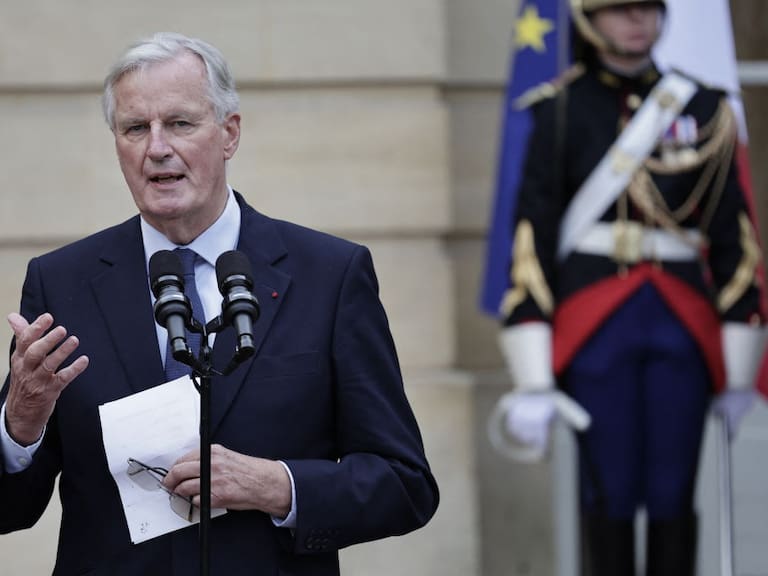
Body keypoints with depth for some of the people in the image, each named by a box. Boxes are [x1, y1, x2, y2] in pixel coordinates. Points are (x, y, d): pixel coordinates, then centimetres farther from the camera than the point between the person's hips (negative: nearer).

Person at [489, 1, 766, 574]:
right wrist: (532, 378, -7)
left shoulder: (702, 110, 8)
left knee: (674, 495, 2)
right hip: (595, 330, -2)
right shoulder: (561, 112, 3)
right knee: (610, 492, 0)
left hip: (683, 330, 2)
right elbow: (532, 239, -1)